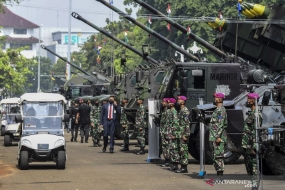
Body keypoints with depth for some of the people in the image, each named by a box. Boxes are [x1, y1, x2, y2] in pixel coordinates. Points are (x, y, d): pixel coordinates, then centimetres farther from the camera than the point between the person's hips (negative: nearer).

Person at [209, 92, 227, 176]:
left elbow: (220, 124, -21)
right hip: (215, 137, 11)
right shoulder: (218, 109, 20)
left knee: (218, 156, -10)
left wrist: (218, 137, -24)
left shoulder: (220, 110, -13)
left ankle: (220, 173, -10)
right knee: (216, 157, 12)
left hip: (218, 138, -11)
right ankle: (219, 173, 14)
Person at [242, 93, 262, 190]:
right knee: (248, 164, 14)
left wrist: (254, 147, -23)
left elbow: (256, 132, -21)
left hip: (251, 145, -10)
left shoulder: (256, 115, -16)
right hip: (246, 145, 10)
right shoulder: (251, 113, 16)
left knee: (253, 165, -8)